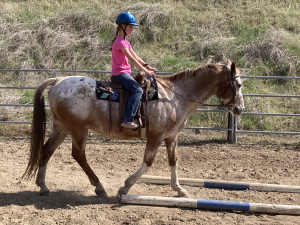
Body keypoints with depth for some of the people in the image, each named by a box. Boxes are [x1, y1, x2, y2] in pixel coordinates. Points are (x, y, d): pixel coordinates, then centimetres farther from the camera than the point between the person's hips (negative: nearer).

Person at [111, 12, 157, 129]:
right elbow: (132, 59, -20)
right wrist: (146, 71, -21)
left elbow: (135, 57, 17)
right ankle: (128, 120, -31)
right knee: (138, 90, -25)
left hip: (125, 73, 10)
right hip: (120, 73, -10)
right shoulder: (120, 41, -14)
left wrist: (149, 67, 6)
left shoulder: (125, 42, 19)